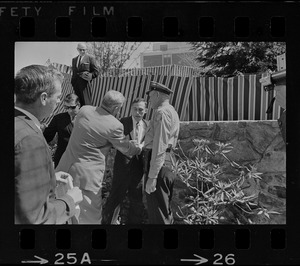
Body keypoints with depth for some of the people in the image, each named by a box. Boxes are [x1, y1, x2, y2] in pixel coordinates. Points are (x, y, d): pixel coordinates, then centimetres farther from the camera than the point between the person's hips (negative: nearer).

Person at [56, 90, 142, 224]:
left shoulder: (84, 110, 1)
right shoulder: (115, 126, -16)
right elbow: (127, 149, 0)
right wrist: (141, 147, 20)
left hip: (66, 168, 6)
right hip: (88, 175, -6)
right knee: (91, 217, 6)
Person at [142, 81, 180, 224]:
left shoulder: (162, 112, -13)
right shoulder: (171, 112, 21)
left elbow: (159, 146, -21)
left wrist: (152, 177, -23)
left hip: (159, 163, -11)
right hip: (168, 161, 11)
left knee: (157, 212, -7)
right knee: (165, 208, 19)